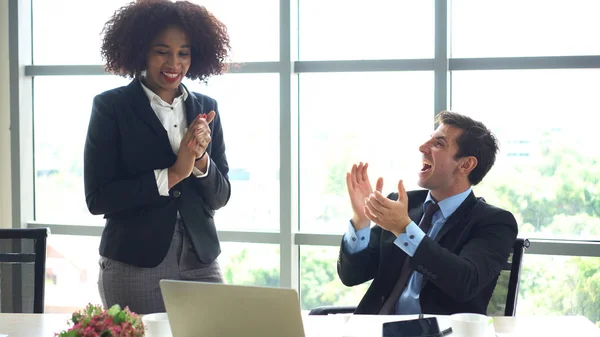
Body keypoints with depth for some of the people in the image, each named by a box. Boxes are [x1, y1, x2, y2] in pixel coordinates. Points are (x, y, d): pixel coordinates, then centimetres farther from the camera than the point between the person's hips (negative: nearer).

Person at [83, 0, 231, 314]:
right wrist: (171, 175, -16)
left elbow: (219, 197, 8)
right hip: (133, 265, -3)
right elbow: (97, 198, -9)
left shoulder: (206, 108, 7)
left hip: (201, 262, 3)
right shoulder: (111, 107, -3)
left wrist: (200, 160, -12)